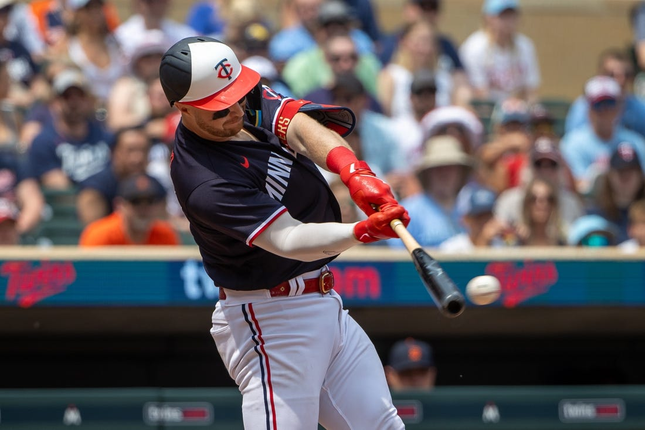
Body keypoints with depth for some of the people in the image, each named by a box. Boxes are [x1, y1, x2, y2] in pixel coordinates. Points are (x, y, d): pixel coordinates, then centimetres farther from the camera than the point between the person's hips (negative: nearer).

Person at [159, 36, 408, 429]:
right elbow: (287, 241, -34)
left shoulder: (250, 99, -1)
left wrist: (356, 174, -35)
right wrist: (362, 232, -50)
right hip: (270, 320, -9)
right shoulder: (206, 184, -27)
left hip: (323, 304, 9)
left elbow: (301, 128, -16)